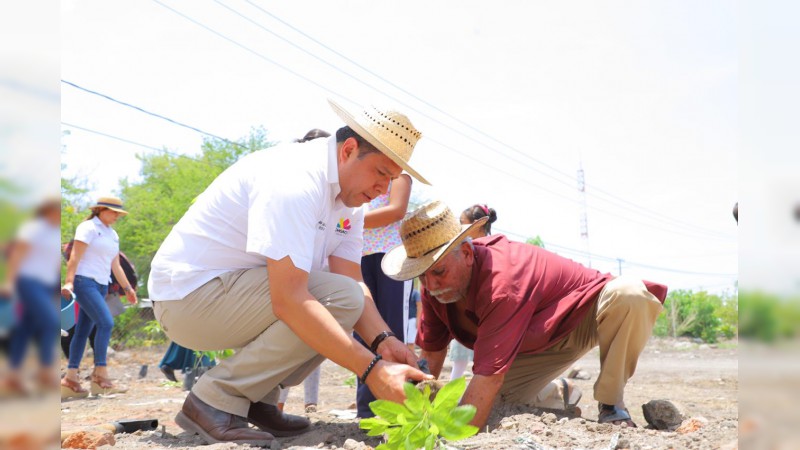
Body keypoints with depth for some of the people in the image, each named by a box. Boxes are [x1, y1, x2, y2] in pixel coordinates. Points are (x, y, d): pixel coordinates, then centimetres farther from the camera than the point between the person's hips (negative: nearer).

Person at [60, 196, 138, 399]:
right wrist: (68, 282, -22)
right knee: (106, 322, -20)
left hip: (101, 285, 8)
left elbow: (116, 266, 22)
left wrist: (127, 287, 17)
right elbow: (75, 257, -12)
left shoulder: (113, 235, 19)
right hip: (85, 282, -8)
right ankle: (100, 375, -18)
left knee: (83, 330, 6)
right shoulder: (88, 228, -4)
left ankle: (70, 379, 7)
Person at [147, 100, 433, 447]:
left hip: (238, 290, 10)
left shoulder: (351, 197, 4)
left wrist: (382, 340, -21)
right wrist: (372, 369, -36)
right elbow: (289, 300, -34)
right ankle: (214, 401, -15)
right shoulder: (297, 180, -26)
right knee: (341, 299, -23)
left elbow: (353, 281, -2)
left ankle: (256, 400, 5)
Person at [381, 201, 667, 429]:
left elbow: (489, 377, -46)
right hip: (534, 346, 7)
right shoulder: (437, 285, -17)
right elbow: (431, 354, -5)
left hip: (584, 318, -7)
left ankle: (611, 405, -19)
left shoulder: (502, 283, -42)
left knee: (628, 295, -40)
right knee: (491, 409, -8)